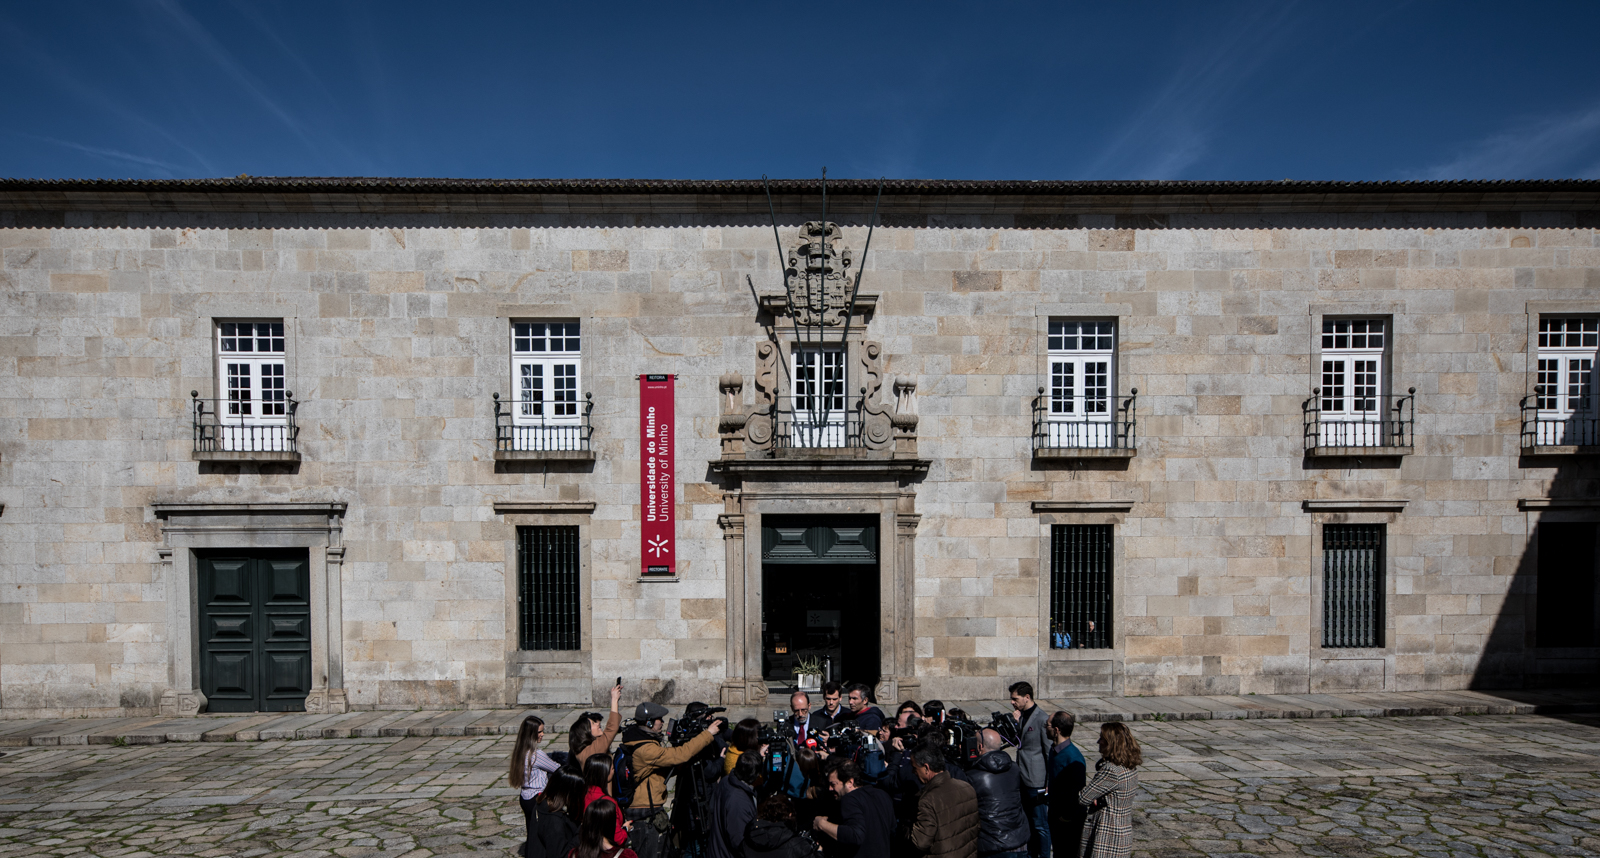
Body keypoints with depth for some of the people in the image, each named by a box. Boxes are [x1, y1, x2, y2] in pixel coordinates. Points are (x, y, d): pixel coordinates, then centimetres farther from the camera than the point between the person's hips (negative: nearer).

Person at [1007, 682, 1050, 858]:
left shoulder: (1041, 718, -18)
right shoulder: (1021, 715, 7)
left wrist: (1049, 783, -12)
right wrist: (1015, 722, -5)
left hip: (1037, 781, -8)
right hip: (1023, 779, 8)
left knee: (1040, 824, 4)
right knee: (1027, 821, 19)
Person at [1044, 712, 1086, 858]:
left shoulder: (1074, 758, -27)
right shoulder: (1053, 749, 1)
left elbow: (1078, 791, -24)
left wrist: (1068, 816, -17)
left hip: (1070, 819, -8)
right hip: (1055, 813, 8)